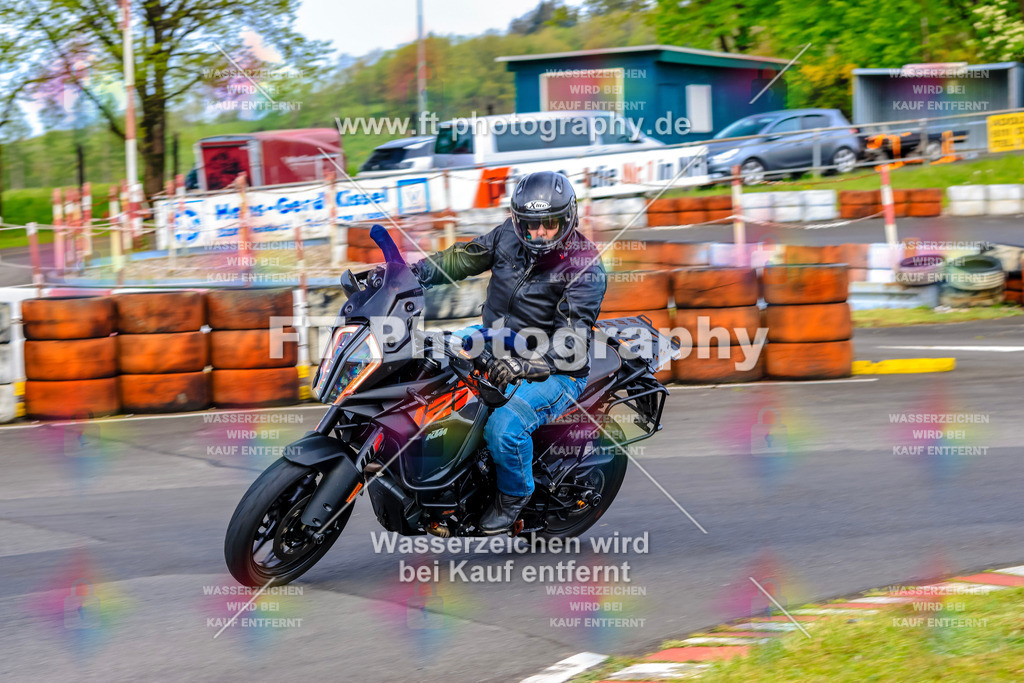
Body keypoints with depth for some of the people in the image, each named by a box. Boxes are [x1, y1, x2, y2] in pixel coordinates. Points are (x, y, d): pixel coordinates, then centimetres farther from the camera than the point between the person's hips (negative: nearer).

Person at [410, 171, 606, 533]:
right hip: (497, 351, 7)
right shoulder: (509, 236, -1)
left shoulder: (584, 267, -18)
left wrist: (525, 365, -40)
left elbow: (571, 342, -25)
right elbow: (462, 258, 12)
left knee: (503, 427, -32)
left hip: (555, 372, -7)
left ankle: (514, 492, -1)